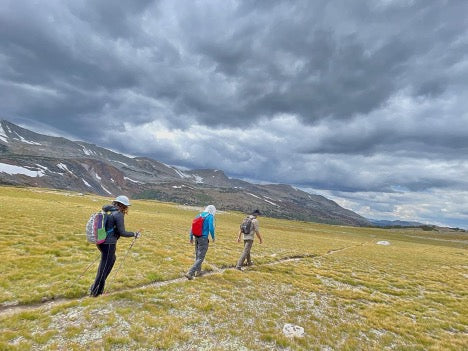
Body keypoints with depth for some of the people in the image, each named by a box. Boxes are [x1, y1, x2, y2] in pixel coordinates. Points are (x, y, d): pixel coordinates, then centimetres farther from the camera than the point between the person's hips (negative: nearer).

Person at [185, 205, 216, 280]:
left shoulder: (199, 215, 9)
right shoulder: (210, 217, -10)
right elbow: (211, 228, -19)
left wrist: (191, 238, 14)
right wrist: (213, 237, -2)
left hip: (197, 238, 7)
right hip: (204, 239, -7)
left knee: (197, 255, 22)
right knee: (200, 258, -1)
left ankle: (198, 271, 36)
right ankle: (190, 273, -12)